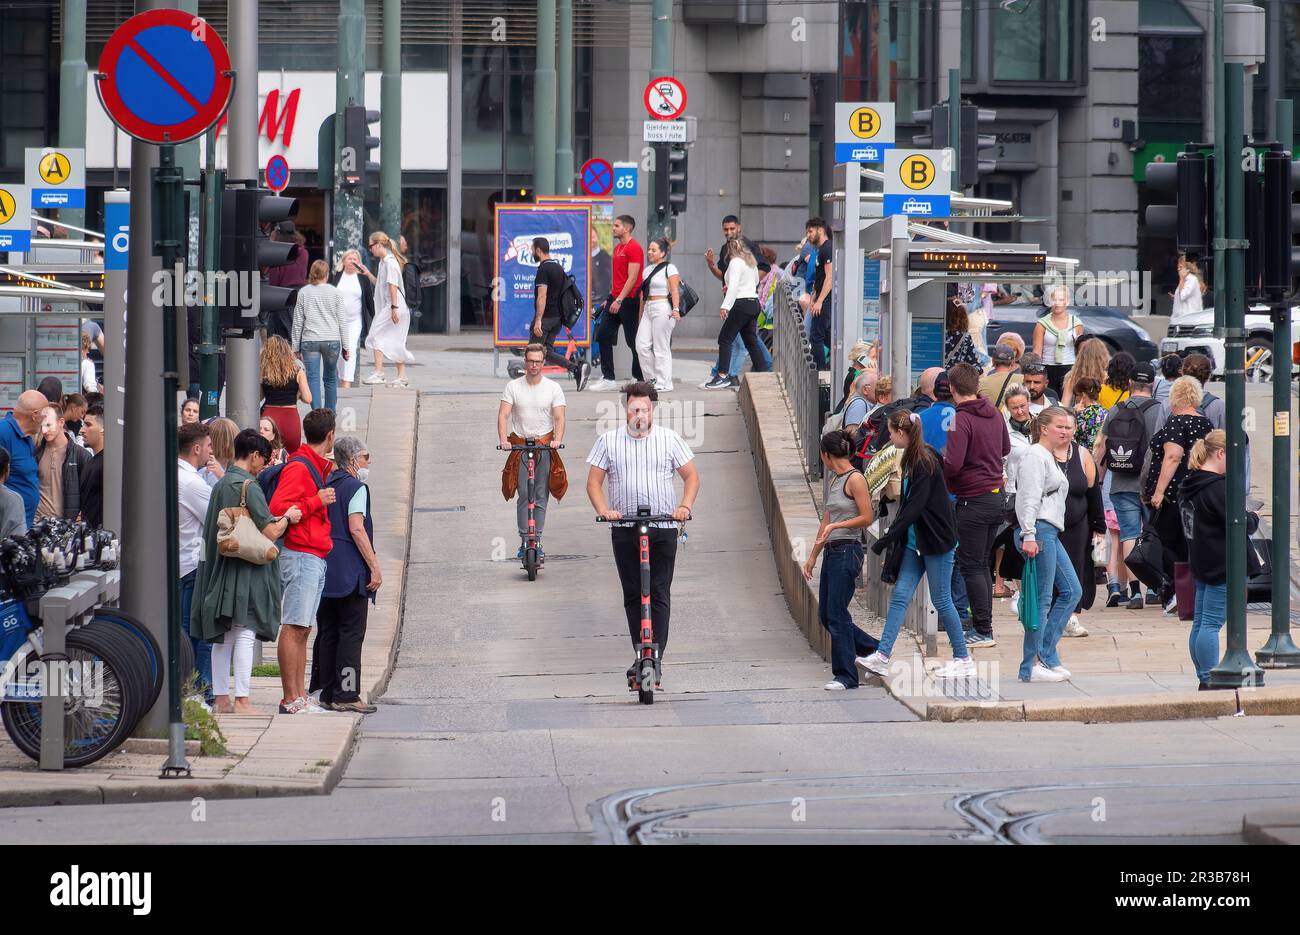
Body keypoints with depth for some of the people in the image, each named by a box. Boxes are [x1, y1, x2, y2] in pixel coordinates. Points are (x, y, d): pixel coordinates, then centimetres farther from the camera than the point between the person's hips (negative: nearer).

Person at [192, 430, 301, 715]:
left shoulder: (220, 485, 12)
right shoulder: (249, 486, -13)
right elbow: (270, 532, -17)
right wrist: (287, 518, 3)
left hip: (221, 570, 8)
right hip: (247, 571, -8)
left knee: (223, 637, 10)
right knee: (245, 633, -7)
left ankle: (221, 698, 13)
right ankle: (241, 699, -9)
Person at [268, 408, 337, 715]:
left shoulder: (316, 467, 18)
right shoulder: (298, 467, -12)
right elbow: (279, 508, -20)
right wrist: (318, 501, -17)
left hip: (315, 558, 10)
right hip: (301, 556, -10)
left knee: (303, 629, 10)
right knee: (293, 627, -9)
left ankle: (300, 697, 13)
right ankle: (290, 700, -10)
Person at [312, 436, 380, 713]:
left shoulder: (326, 486, 14)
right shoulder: (355, 488, -9)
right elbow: (356, 529, -17)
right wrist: (375, 567, -14)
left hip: (324, 572, 8)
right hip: (350, 573, -8)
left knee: (327, 633, 10)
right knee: (351, 633, -5)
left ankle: (326, 693, 11)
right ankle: (346, 694, -9)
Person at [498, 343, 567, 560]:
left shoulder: (553, 388, 3)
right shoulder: (513, 387, 3)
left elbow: (559, 417, -3)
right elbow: (503, 414, -4)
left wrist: (557, 440, -21)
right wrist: (503, 440, -20)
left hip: (545, 446, 0)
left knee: (541, 497, -1)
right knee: (524, 495, -7)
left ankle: (537, 541, 4)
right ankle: (524, 541, -4)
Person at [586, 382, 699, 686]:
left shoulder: (670, 439, 5)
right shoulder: (609, 441, 5)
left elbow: (691, 476, 8)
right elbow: (594, 482, 5)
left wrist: (685, 506, -10)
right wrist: (604, 510, -12)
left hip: (663, 528, -1)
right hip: (624, 529, 1)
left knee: (659, 595, -6)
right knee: (632, 595, 5)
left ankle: (656, 657, -6)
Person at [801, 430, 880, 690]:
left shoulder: (855, 479, -10)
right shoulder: (835, 480, 17)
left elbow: (867, 517, -14)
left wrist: (836, 525, -18)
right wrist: (812, 557, 23)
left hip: (847, 552, -9)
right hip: (832, 552, 9)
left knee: (837, 616, -8)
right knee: (826, 615, 11)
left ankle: (845, 675, -1)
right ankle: (872, 649, 25)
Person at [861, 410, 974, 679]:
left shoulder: (925, 462, -19)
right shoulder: (911, 459, 10)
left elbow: (914, 507, -23)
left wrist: (883, 542, -22)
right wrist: (893, 540, 15)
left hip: (937, 542, -9)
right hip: (915, 543, 9)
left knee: (941, 600, 0)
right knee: (900, 595, 0)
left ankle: (963, 660, 11)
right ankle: (881, 657, -5)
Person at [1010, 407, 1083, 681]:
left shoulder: (1049, 458, 23)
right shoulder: (1035, 456, -9)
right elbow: (1029, 498, -17)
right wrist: (1028, 535, -24)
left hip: (1050, 534, 11)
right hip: (1038, 530, -11)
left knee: (1071, 592, 10)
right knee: (1042, 599, -9)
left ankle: (1044, 655, 12)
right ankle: (1031, 667, -5)